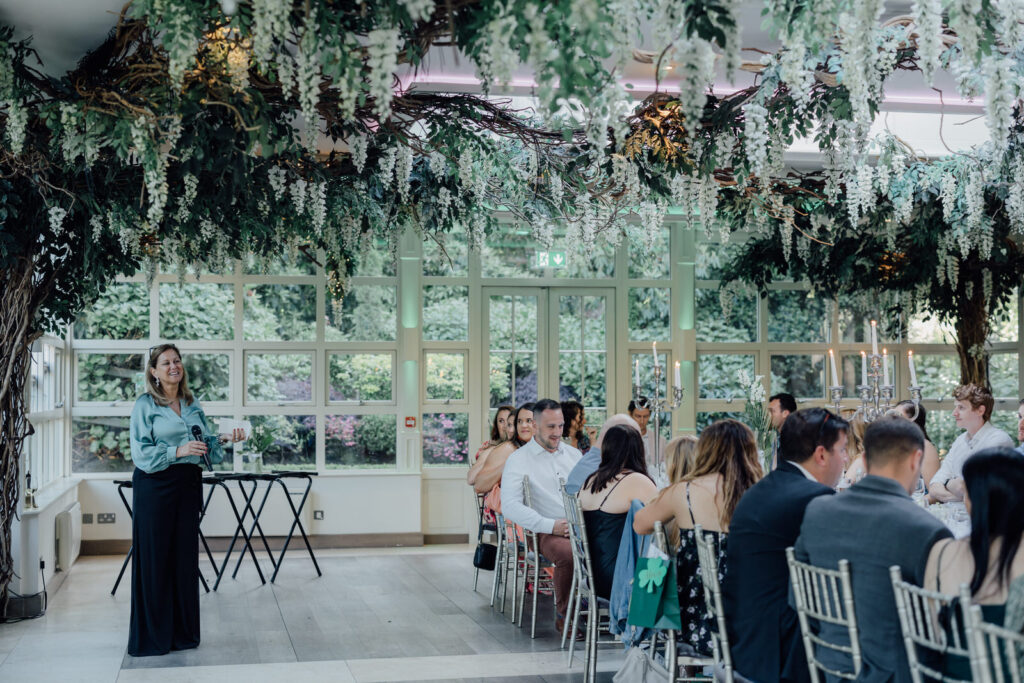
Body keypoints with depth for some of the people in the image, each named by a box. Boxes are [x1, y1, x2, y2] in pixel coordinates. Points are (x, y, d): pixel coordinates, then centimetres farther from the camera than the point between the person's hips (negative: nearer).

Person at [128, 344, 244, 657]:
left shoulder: (193, 405, 13)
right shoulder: (145, 405, -3)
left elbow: (206, 447, 17)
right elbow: (141, 452, -10)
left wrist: (226, 439, 0)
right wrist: (177, 451, -21)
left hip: (188, 484, 5)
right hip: (155, 486, -5)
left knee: (185, 557, 8)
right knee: (154, 558, -2)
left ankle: (183, 632, 18)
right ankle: (152, 635, 7)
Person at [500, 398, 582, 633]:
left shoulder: (573, 454, 20)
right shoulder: (518, 460, 4)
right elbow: (510, 506, -7)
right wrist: (550, 525, -17)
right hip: (547, 532, -4)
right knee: (568, 554, -37)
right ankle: (562, 615, -15)